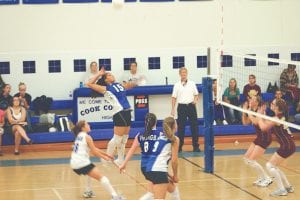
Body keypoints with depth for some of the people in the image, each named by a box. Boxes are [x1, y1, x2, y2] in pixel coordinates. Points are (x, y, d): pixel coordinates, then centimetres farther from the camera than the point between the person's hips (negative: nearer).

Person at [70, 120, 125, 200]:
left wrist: (106, 154, 24)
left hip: (74, 163, 9)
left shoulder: (79, 136, 19)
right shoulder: (87, 137, -6)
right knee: (101, 177, -10)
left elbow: (94, 149, 24)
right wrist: (105, 157, 9)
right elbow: (94, 152, -5)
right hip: (82, 163, -9)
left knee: (88, 172, 38)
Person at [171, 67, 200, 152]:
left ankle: (195, 146, 2)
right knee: (181, 127, 2)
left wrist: (195, 100, -12)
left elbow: (196, 94, 10)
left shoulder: (192, 83, 6)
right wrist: (173, 109, -2)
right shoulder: (177, 85, 3)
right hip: (181, 106, -1)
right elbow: (174, 97, 4)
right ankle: (179, 146, 9)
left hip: (191, 106, 1)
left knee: (194, 126, -2)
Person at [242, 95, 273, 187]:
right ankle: (262, 177, 20)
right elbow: (245, 122, 12)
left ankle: (267, 179, 1)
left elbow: (256, 121, -32)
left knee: (251, 160, -9)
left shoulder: (260, 110, -16)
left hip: (265, 137, -9)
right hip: (259, 137, 9)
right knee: (246, 158, 11)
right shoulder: (253, 111, 8)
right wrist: (244, 111, 0)